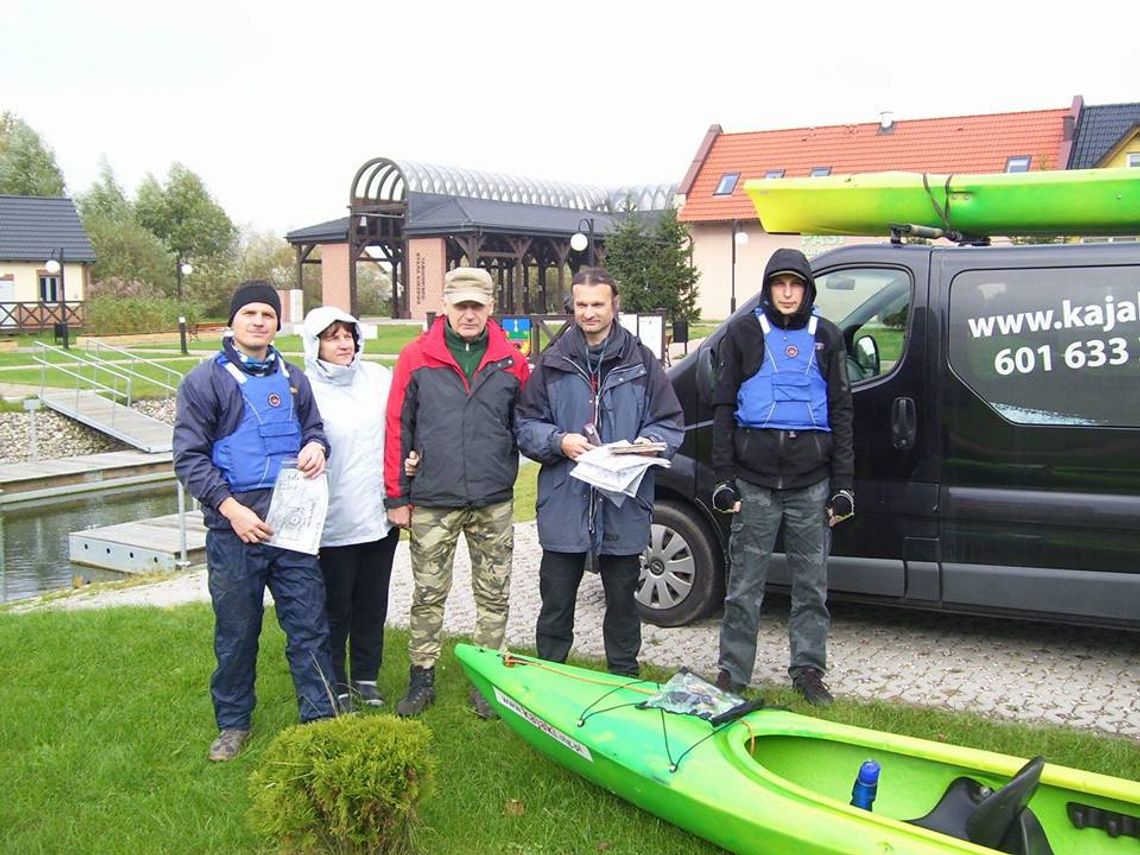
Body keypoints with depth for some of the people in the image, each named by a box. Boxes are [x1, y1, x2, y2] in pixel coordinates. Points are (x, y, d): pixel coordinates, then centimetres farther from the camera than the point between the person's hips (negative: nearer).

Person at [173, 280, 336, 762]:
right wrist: (231, 508, -16)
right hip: (234, 530, -3)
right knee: (236, 632, 9)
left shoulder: (292, 379, 11)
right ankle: (233, 723, 26)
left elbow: (313, 428, 21)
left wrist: (316, 448, -4)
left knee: (309, 625, 4)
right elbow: (189, 458, -6)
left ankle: (321, 717, 14)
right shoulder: (206, 381, -3)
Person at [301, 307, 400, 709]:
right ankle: (335, 686, 21)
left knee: (373, 604, 15)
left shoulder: (379, 377, 5)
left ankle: (366, 679, 29)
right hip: (334, 523, -4)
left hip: (380, 515, 4)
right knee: (336, 607, 6)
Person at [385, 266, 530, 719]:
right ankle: (421, 677, 23)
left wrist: (506, 466, 3)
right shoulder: (416, 358, -1)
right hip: (432, 501, -1)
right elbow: (397, 427, 0)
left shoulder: (511, 361, 3)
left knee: (494, 596, 9)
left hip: (494, 502, 2)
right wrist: (397, 495, -1)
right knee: (428, 595, 8)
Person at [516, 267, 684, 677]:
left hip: (624, 508, 0)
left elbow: (670, 425, 4)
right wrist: (559, 442, -14)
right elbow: (525, 426, 4)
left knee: (622, 600, 15)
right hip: (564, 505, 0)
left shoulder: (641, 361, 4)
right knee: (556, 603, 9)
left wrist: (646, 444, -16)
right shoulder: (552, 362, 4)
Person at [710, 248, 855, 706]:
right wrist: (723, 479, -3)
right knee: (744, 584, 2)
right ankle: (732, 672, 11)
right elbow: (723, 407, 5)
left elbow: (841, 412, 10)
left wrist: (843, 485, 4)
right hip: (754, 478, -2)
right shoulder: (743, 333, 6)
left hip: (812, 479, 2)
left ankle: (808, 670, 19)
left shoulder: (826, 337, 10)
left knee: (811, 585, 7)